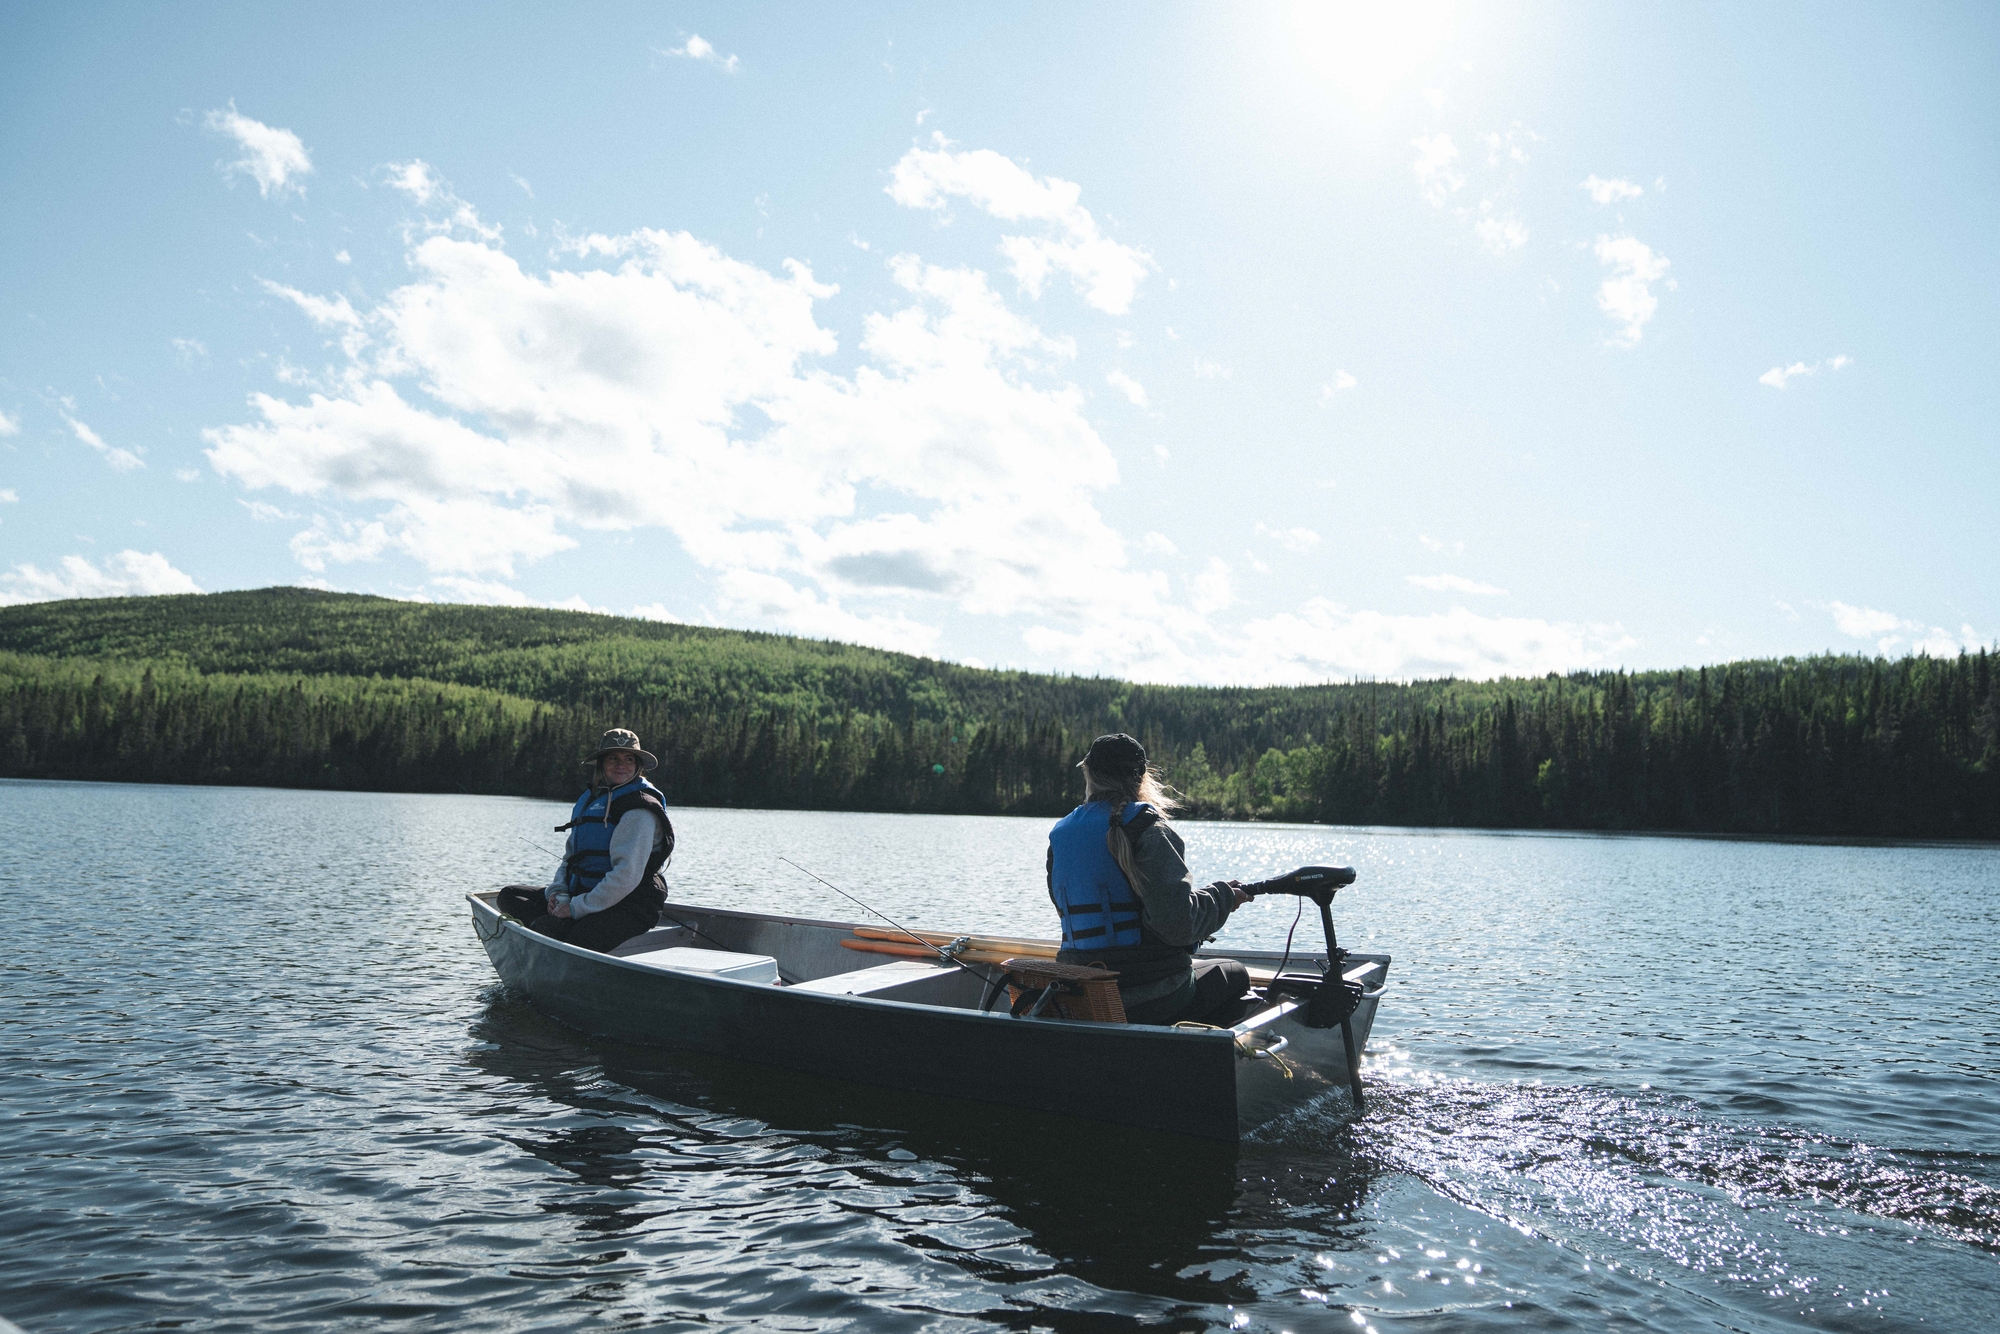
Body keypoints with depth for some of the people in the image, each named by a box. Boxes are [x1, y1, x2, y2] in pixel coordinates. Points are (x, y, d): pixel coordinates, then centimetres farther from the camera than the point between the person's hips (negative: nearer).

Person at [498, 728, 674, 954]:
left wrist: (576, 908, -19)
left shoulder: (639, 810, -13)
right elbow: (569, 857, 19)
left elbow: (627, 875, -21)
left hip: (628, 909, -10)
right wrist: (558, 892, -2)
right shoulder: (590, 800, 15)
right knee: (511, 896, 3)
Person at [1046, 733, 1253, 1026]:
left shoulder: (1061, 834, 6)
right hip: (1153, 1001, -6)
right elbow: (1178, 922, -21)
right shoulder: (1147, 829, -14)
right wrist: (1222, 895, -3)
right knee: (1234, 974, 22)